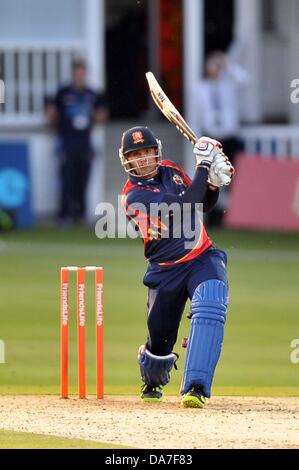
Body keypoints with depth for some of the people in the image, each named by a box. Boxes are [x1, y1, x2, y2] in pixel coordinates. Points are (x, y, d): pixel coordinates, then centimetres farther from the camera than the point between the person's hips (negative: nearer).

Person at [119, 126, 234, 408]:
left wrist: (215, 183, -3)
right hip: (165, 271, -3)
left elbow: (204, 205, 17)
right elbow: (185, 208, -24)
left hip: (204, 258, 3)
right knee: (160, 337, 4)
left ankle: (195, 388, -33)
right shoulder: (134, 195, -14)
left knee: (209, 308, -26)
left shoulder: (170, 171, 7)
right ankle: (152, 383, 41)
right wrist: (203, 167, -21)